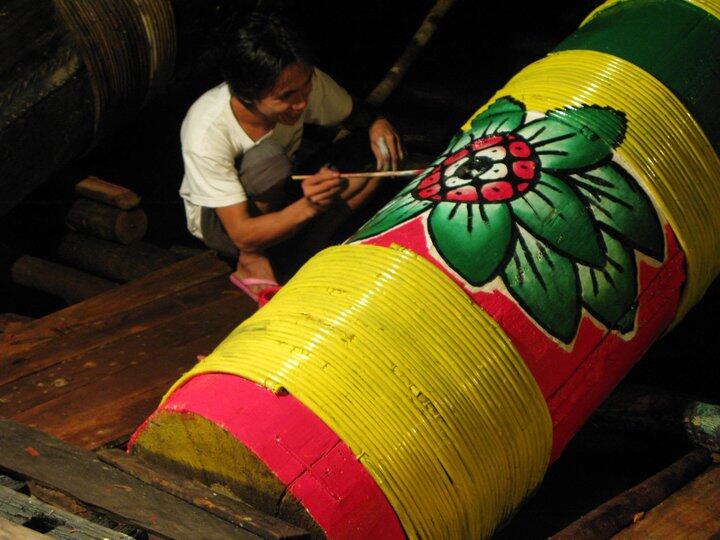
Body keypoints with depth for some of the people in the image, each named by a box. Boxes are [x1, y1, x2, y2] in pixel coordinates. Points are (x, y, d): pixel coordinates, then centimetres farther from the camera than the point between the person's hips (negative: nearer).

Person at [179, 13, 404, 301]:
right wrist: (308, 207, -50)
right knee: (268, 158, -38)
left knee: (376, 158, -19)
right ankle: (252, 261, -15)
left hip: (279, 192, 5)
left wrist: (376, 123, -27)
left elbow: (355, 113, -2)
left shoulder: (301, 82, -23)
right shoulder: (207, 133, -36)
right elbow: (242, 234, -34)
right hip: (218, 220, -5)